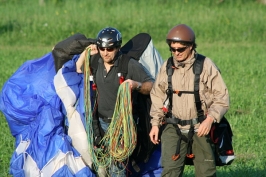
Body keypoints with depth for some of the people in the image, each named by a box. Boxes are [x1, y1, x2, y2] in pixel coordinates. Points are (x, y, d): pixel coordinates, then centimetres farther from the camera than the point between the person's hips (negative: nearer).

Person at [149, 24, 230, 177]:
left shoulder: (206, 65, -6)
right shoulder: (167, 67, 5)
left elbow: (222, 97, -5)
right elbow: (157, 97, 16)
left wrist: (210, 119, -17)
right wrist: (155, 124, 9)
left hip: (200, 128, -2)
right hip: (174, 128, 2)